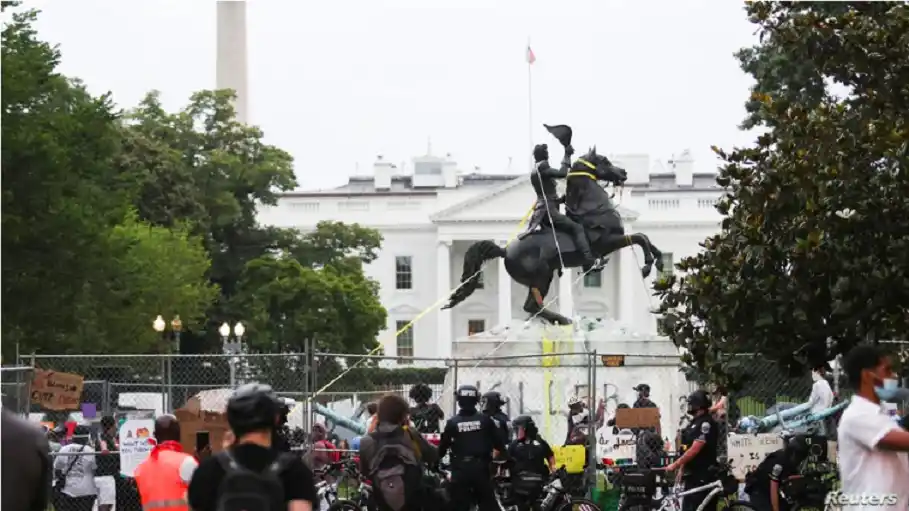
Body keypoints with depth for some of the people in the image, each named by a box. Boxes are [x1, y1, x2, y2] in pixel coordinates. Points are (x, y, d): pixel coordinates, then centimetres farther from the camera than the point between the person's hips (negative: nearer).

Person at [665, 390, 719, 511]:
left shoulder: (706, 423, -15)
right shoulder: (694, 423, 16)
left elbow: (695, 450, -22)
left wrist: (675, 465, -20)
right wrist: (681, 469, 16)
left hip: (703, 476, -10)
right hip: (692, 475, 10)